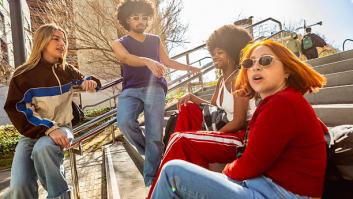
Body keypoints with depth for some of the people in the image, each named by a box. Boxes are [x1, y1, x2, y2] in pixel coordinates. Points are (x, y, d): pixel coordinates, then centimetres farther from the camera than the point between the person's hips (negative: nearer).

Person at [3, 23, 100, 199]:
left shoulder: (67, 71, 5)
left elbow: (84, 80, 23)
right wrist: (48, 129, -27)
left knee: (43, 149, -36)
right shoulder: (23, 74, -5)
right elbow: (17, 109, -12)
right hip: (32, 134, 0)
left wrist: (89, 82, -6)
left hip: (61, 128, 0)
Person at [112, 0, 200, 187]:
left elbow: (167, 61, 32)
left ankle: (150, 181, -3)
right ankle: (148, 151, -1)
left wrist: (189, 68, 30)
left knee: (155, 136, -12)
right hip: (131, 90, 0)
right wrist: (147, 61, -33)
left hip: (155, 88, 1)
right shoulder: (119, 43, 11)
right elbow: (126, 58, -12)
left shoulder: (156, 40, 20)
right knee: (125, 122, -29)